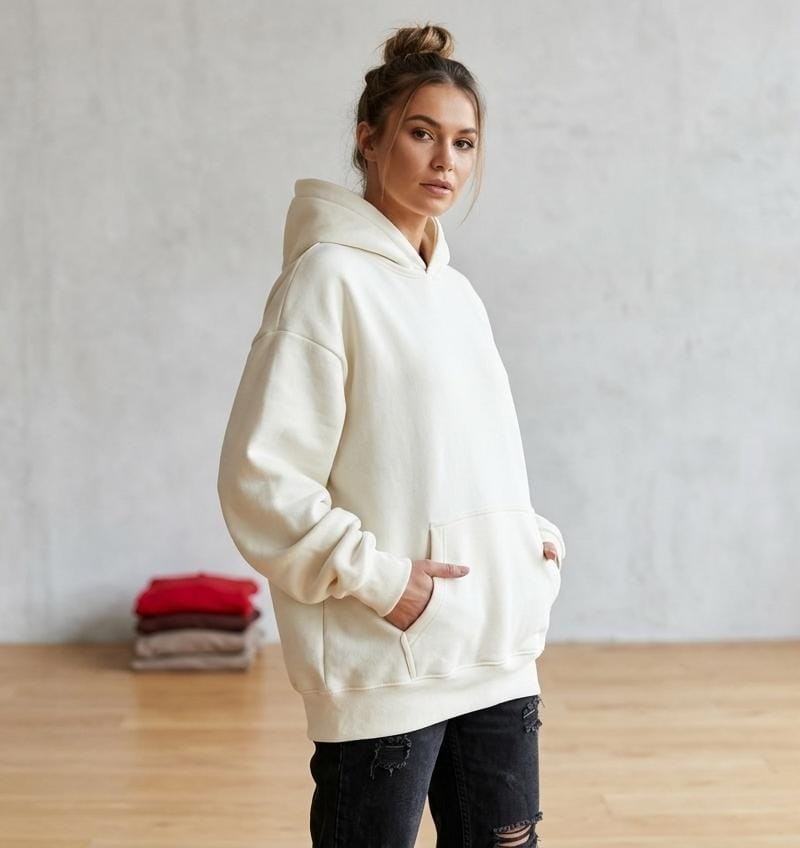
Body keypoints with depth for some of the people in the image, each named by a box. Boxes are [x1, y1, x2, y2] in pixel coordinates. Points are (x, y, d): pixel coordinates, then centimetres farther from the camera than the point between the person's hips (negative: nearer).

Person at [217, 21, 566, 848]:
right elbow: (259, 477, -14)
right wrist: (376, 577, -17)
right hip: (385, 669, -7)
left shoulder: (457, 291, 13)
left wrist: (536, 541, 6)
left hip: (500, 657, 7)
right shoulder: (329, 277, -9)